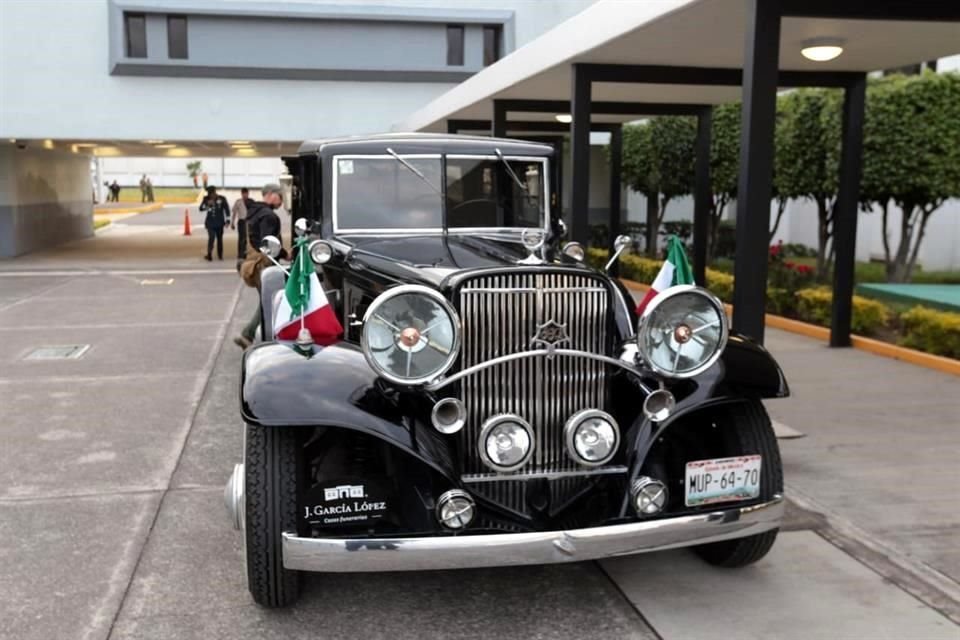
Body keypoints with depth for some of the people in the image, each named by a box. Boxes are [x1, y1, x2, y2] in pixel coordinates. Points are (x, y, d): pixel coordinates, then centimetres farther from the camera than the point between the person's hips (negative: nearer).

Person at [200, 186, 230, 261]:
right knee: (211, 238, -11)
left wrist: (227, 220, 2)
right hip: (210, 222, -1)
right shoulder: (206, 199, -1)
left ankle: (220, 255, 16)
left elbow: (227, 209, 3)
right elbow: (201, 208, -5)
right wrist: (207, 204, -22)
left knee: (219, 238, 8)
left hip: (219, 222, 1)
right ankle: (209, 255, -8)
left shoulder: (222, 199, -4)